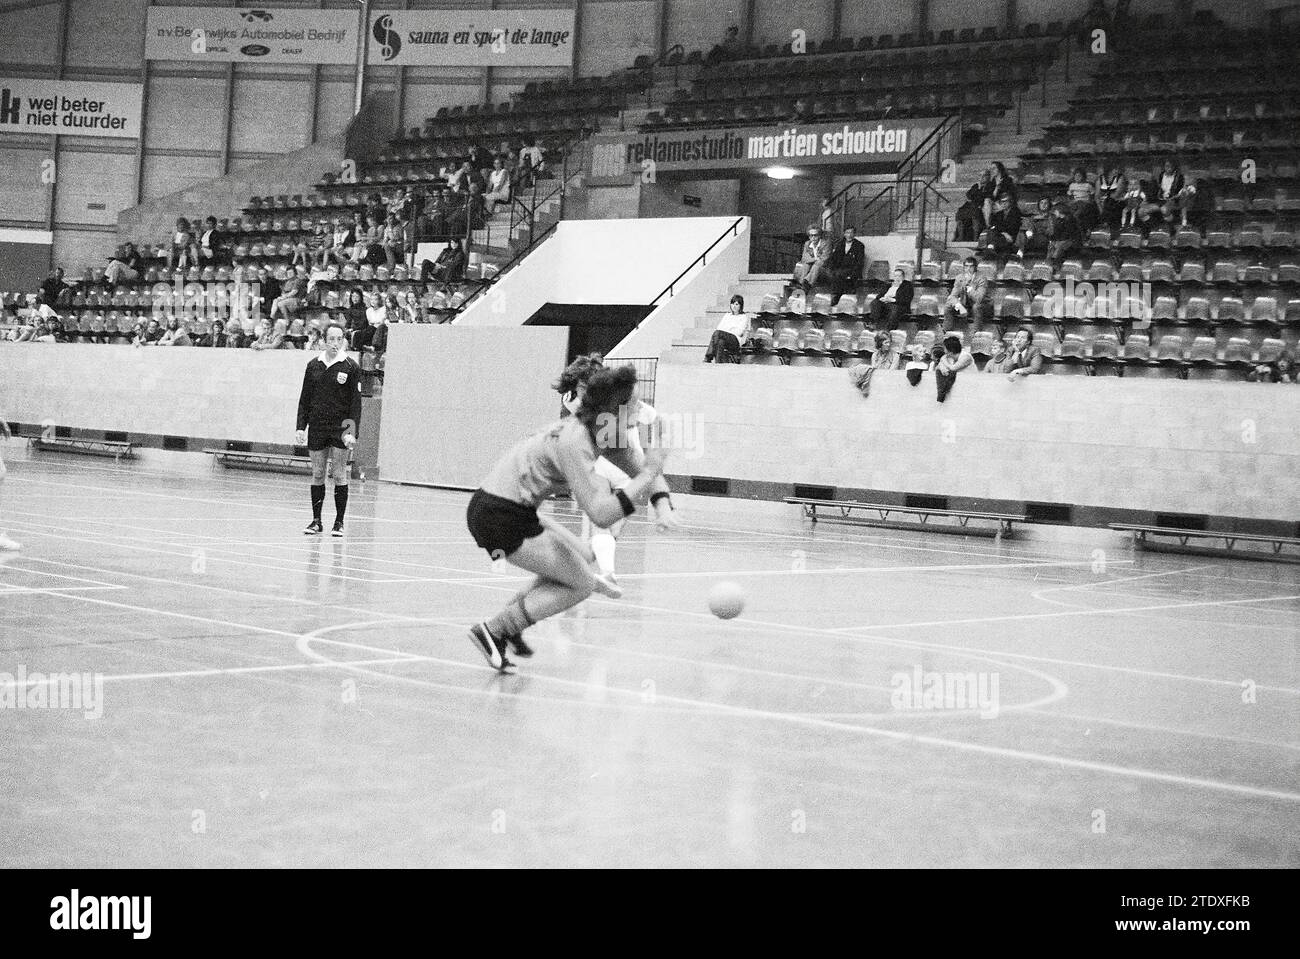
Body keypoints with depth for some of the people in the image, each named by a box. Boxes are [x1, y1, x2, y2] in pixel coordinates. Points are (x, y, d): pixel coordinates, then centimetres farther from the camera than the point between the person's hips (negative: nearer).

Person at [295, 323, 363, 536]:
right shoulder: (313, 365, 7)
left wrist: (352, 431, -11)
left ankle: (339, 522, 5)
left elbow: (356, 402, -3)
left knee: (339, 474, -2)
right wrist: (301, 427, 4)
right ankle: (316, 521, 12)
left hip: (340, 427, -3)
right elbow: (304, 399, 11)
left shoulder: (350, 366, -2)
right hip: (316, 427, 3)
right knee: (317, 474, 5)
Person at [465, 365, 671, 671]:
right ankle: (493, 630, -4)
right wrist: (648, 475, -25)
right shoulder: (574, 442, -24)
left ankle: (508, 620, 17)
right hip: (500, 517, -9)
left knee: (585, 558, 18)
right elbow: (600, 514, -31)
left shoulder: (599, 433, 4)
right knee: (582, 583, -3)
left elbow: (641, 472, 15)